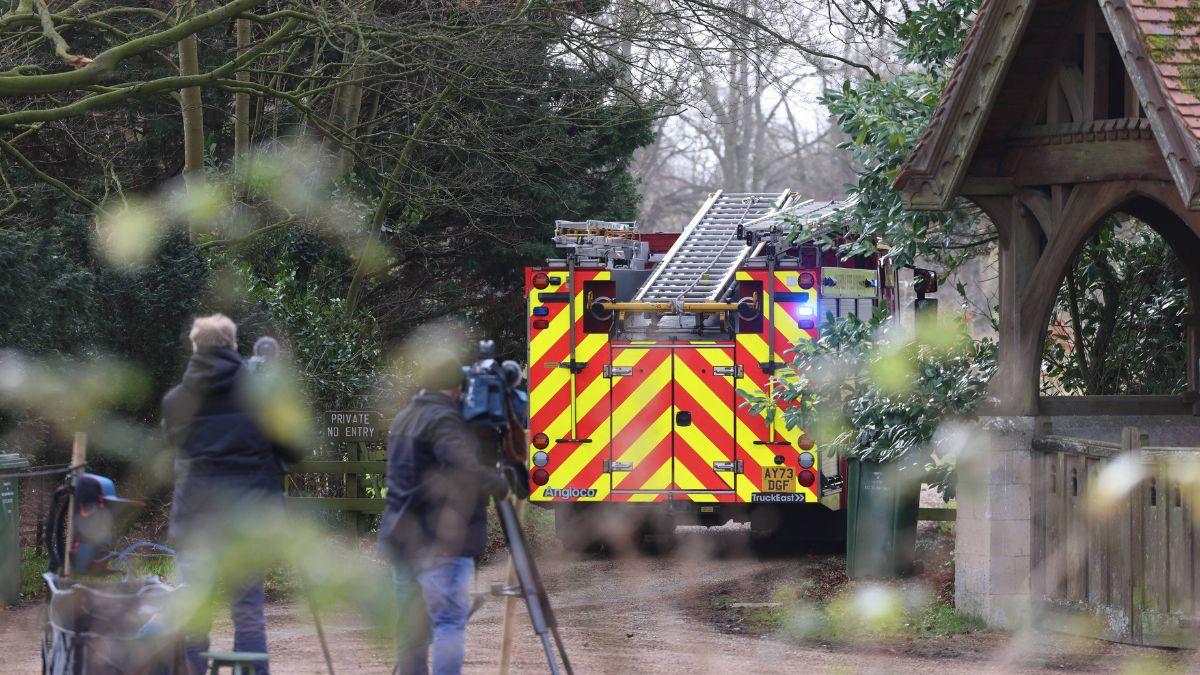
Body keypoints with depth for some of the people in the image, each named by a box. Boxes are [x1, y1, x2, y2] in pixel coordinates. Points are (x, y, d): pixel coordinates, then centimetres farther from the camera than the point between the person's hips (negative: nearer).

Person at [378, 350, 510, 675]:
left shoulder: (403, 420, 16)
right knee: (451, 623, -10)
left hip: (402, 538, 9)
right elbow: (466, 471, -25)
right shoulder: (444, 419, -12)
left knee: (412, 627, 11)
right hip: (440, 541, -9)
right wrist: (500, 484, -8)